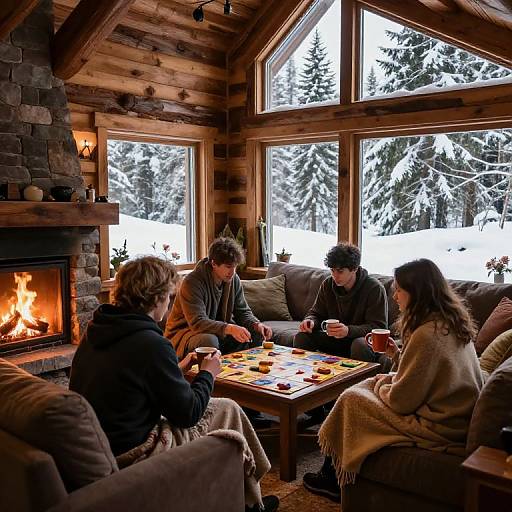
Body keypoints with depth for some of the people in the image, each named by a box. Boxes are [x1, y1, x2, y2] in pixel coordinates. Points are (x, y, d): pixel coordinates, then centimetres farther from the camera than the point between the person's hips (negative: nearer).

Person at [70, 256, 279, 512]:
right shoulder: (151, 344, -24)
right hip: (130, 452, -8)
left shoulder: (95, 331, 1)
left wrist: (178, 370, 12)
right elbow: (188, 413, -14)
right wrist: (207, 374, 2)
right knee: (228, 410, 6)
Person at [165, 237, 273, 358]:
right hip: (185, 332, -7)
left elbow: (243, 312, 4)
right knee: (209, 340, -39)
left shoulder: (234, 280, -2)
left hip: (219, 329, 7)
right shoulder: (192, 282, -24)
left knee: (257, 333, -9)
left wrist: (257, 324, -19)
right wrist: (229, 328, -46)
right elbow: (197, 322, -32)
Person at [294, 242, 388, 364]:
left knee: (360, 345, -38)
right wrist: (310, 321, -18)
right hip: (334, 340, 5)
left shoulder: (374, 288, -16)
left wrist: (349, 330, -36)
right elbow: (316, 314, 9)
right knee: (302, 337, -16)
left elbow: (379, 327, -20)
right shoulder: (327, 285, 0)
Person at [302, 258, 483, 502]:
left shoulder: (427, 334, -26)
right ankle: (332, 475, 25)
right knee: (370, 384, 16)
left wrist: (381, 385, 0)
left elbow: (401, 400, -20)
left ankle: (333, 479, 24)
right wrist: (397, 354, 3)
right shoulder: (453, 322, 4)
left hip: (438, 428, -9)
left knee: (351, 400, 2)